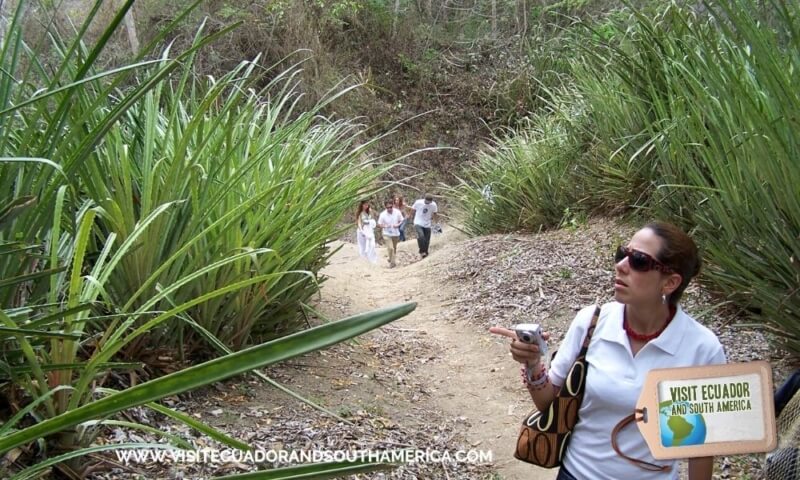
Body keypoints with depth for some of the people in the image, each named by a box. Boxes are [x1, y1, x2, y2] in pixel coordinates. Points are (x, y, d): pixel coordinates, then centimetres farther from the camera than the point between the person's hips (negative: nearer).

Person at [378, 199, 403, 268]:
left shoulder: (397, 212, -12)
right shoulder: (383, 214, -16)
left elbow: (401, 221, 1)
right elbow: (379, 224, -7)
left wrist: (398, 225, -19)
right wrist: (385, 226, -26)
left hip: (396, 234, 3)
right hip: (387, 234, -3)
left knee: (394, 248, 18)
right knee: (390, 248, -16)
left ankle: (393, 261, 38)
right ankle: (392, 262, 3)